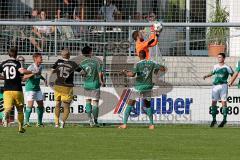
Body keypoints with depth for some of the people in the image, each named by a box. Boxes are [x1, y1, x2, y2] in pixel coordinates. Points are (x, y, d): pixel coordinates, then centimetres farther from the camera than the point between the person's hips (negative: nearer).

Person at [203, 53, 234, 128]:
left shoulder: (227, 67, -1)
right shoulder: (215, 66, 12)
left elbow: (233, 75, 1)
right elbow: (212, 73, 28)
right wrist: (207, 76, 12)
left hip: (223, 85, -4)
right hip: (215, 86, 4)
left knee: (224, 102, -7)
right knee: (213, 102, 2)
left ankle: (224, 119, 1)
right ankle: (214, 120, 10)